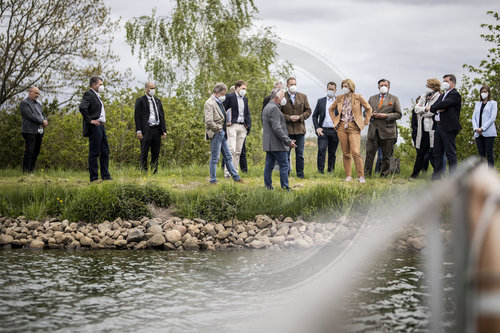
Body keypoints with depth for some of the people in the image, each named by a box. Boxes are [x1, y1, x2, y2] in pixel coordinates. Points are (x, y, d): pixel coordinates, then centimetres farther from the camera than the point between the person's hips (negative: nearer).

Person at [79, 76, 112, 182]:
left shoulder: (97, 95, 19)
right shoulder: (88, 94, -11)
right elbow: (82, 107, -26)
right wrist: (90, 120, -21)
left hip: (101, 126, 10)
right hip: (94, 127, -10)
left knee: (105, 152, 11)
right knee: (94, 153, -6)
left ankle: (105, 176, 17)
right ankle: (94, 178, -2)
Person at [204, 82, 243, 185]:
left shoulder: (219, 103, 16)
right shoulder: (209, 103, -14)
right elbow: (209, 121, -24)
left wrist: (224, 129, 14)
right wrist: (218, 129, -14)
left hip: (222, 134, 9)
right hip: (216, 134, -9)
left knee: (228, 157, 13)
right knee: (215, 157, -4)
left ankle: (236, 177, 19)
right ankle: (213, 181, 2)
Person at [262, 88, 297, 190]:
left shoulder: (267, 107, 18)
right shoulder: (274, 108, -16)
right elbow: (277, 128, -22)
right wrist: (288, 141, -21)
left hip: (268, 143, 10)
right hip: (277, 143, -10)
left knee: (269, 166, 10)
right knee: (284, 165, -7)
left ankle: (268, 187, 11)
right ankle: (285, 188, -7)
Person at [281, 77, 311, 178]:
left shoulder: (303, 96, 10)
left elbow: (308, 111, 10)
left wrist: (300, 117, -7)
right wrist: (289, 118, -13)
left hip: (300, 128, 2)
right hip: (287, 129, -2)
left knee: (300, 154, 5)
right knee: (286, 153, 2)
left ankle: (300, 174, 12)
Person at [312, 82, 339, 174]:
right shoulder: (321, 101, 11)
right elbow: (314, 115, 12)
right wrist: (317, 127, 0)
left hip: (335, 131, 0)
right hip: (323, 130, 0)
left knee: (332, 153, 5)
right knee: (321, 151, -11)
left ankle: (330, 171, 12)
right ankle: (320, 171, -10)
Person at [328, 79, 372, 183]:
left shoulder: (358, 98, 0)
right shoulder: (340, 98, 9)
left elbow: (368, 109, 8)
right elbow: (331, 109, 23)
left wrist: (365, 122, 4)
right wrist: (334, 121, 14)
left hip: (354, 127, -3)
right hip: (342, 127, 4)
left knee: (356, 152, -14)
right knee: (345, 153, 5)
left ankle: (361, 176, -7)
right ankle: (348, 176, 13)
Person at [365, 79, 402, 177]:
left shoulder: (394, 99, 7)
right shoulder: (372, 98, 16)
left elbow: (398, 114, 2)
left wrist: (386, 116, -11)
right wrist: (371, 115, -4)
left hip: (387, 131, -2)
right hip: (373, 131, 2)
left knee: (386, 157, 2)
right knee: (369, 153, -3)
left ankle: (384, 175, 9)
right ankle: (366, 174, 2)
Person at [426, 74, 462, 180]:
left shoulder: (455, 95, -6)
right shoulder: (442, 95, 22)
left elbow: (443, 104, -17)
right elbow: (433, 106, 11)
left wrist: (430, 108, -2)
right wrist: (437, 110, -11)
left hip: (448, 128, -9)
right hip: (438, 126, 9)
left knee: (450, 153, -7)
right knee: (437, 153, 9)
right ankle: (436, 176, 14)